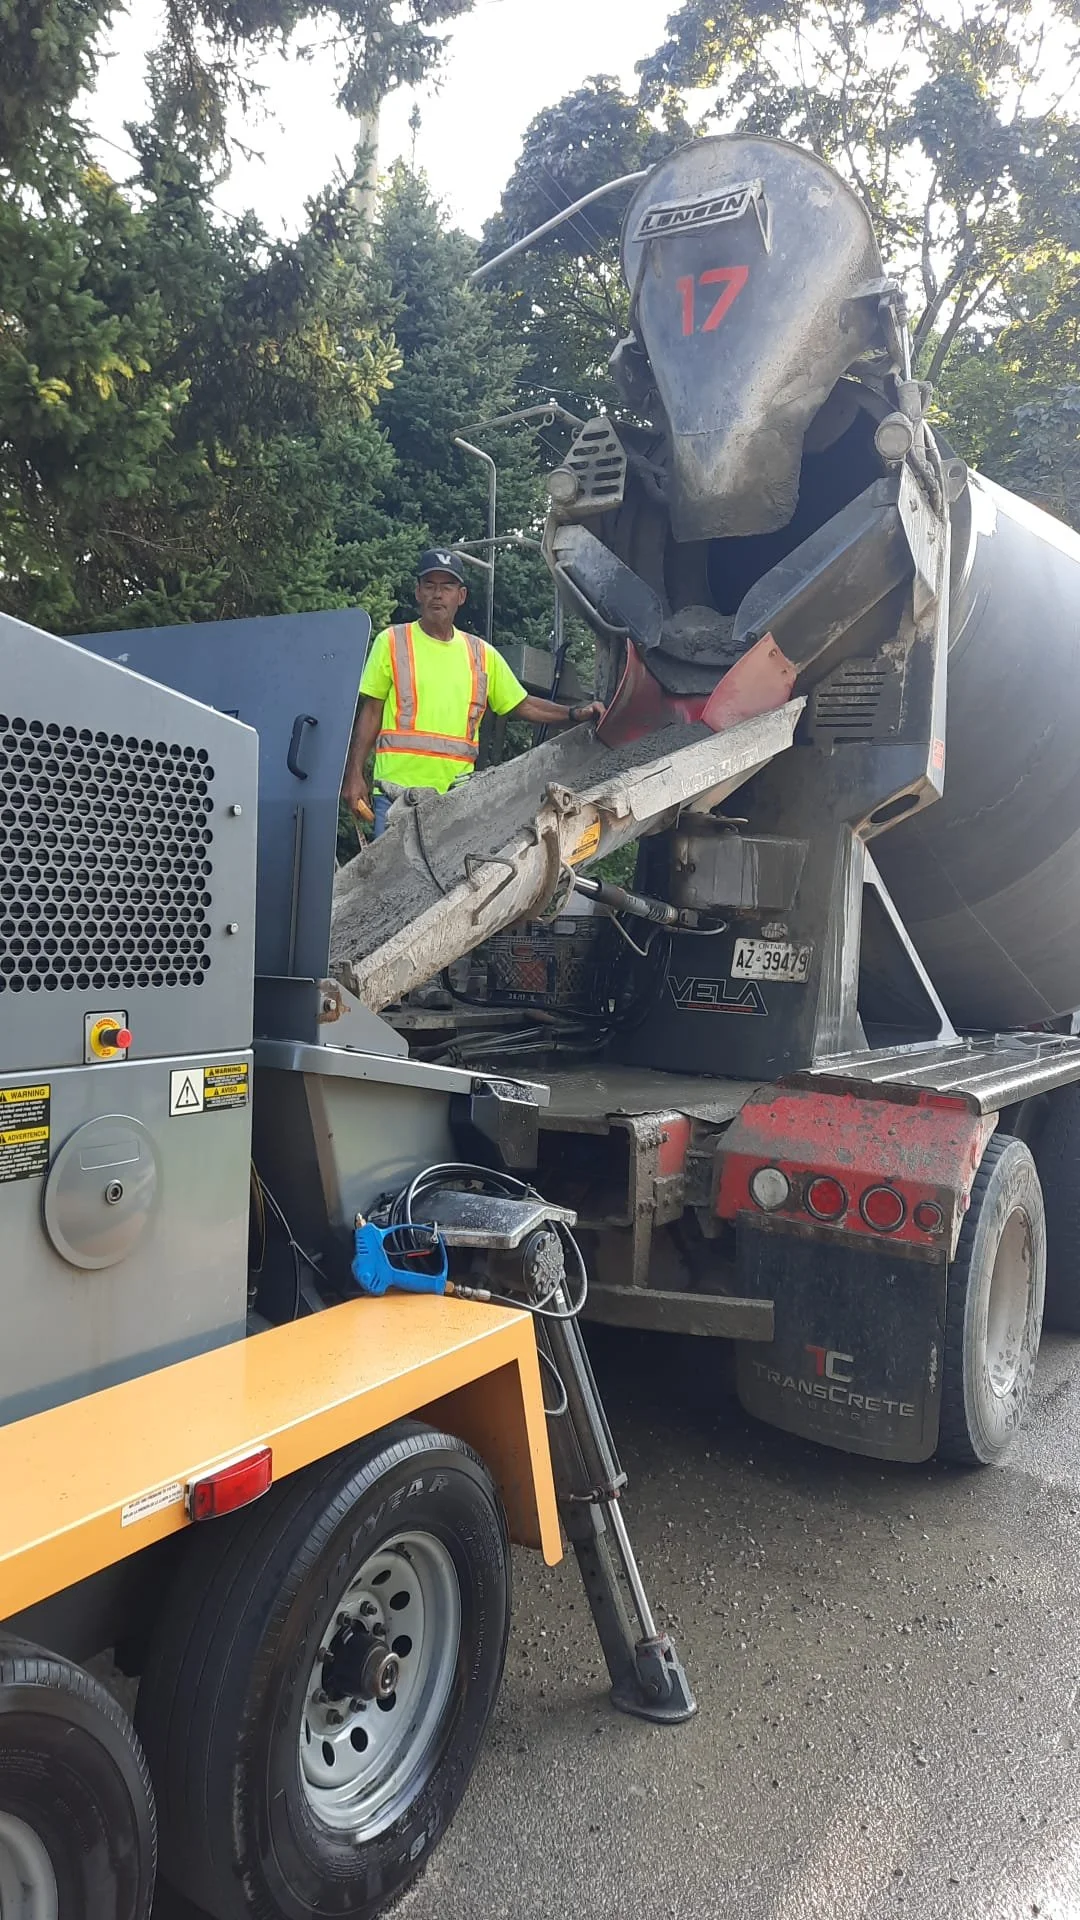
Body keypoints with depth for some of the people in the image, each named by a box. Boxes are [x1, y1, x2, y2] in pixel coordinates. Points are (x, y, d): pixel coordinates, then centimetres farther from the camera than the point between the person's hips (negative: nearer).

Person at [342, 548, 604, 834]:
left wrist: (574, 713, 5)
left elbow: (523, 705, 19)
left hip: (458, 792, 3)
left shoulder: (482, 654, 14)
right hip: (398, 788, -3)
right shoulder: (391, 642, 5)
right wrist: (355, 774, -2)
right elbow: (370, 712, 5)